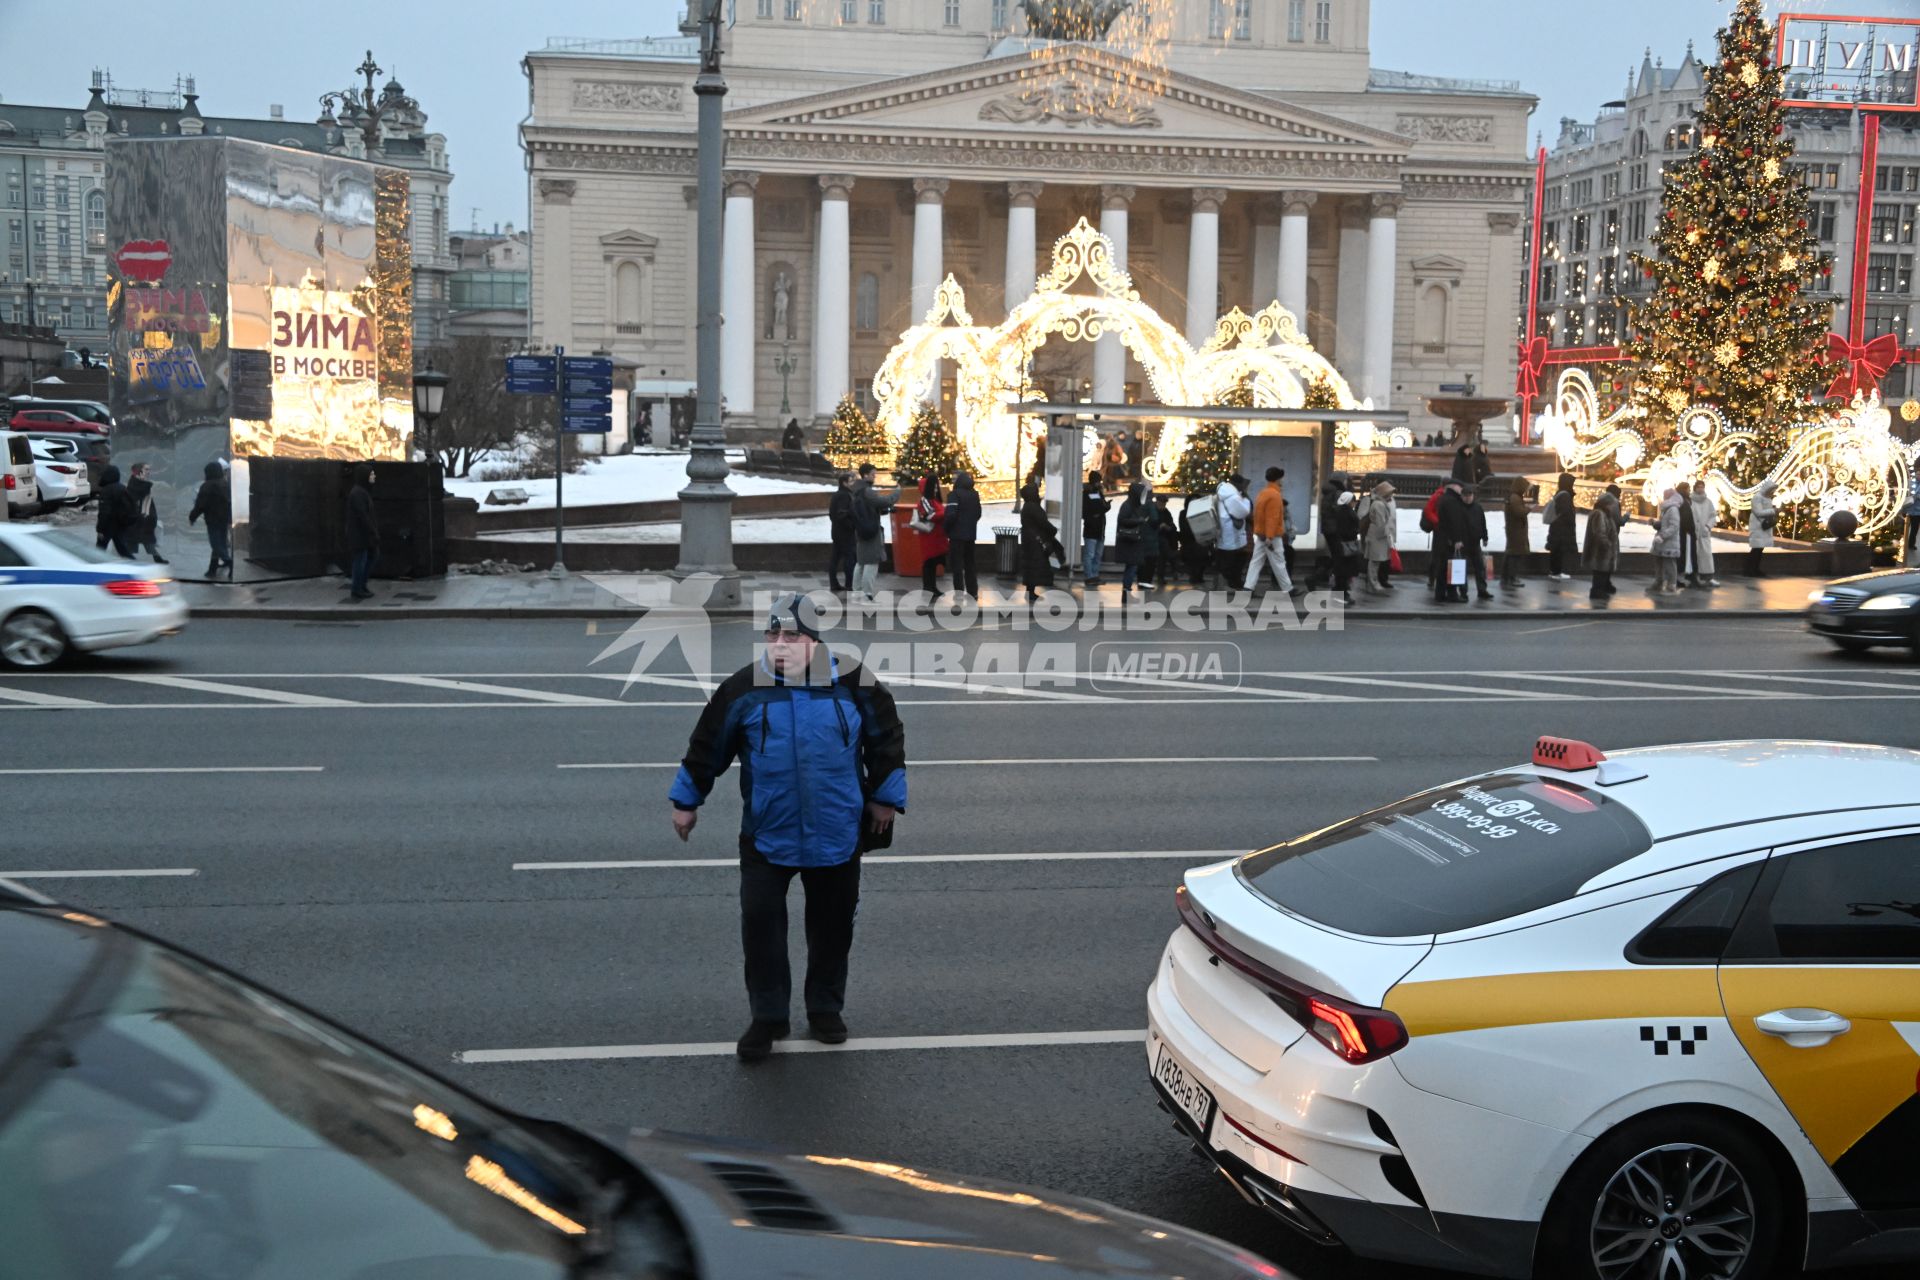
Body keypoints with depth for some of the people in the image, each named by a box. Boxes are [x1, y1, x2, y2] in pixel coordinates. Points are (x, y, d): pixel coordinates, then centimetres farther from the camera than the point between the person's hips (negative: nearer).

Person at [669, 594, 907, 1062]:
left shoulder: (852, 684, -8)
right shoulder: (743, 690, -8)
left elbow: (887, 737, 4)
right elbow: (707, 746, 3)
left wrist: (886, 795, 8)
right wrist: (686, 800, 9)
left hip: (837, 835, 0)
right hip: (767, 835, 0)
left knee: (832, 926, 12)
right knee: (760, 923, -1)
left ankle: (826, 1009, 31)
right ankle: (768, 1016, 14)